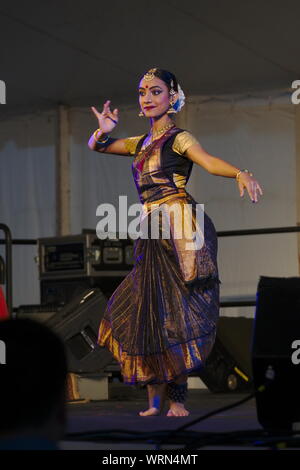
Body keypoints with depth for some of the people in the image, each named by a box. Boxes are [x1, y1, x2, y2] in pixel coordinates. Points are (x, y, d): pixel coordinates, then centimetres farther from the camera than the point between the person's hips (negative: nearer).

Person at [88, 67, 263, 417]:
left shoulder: (178, 139, -4)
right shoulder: (140, 143, 17)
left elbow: (209, 162, -22)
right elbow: (96, 147, 26)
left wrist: (240, 173, -43)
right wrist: (104, 131, 1)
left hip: (180, 231, -7)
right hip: (151, 235, 7)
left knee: (175, 313, -7)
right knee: (147, 310, 6)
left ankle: (177, 401, 0)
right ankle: (155, 401, 15)